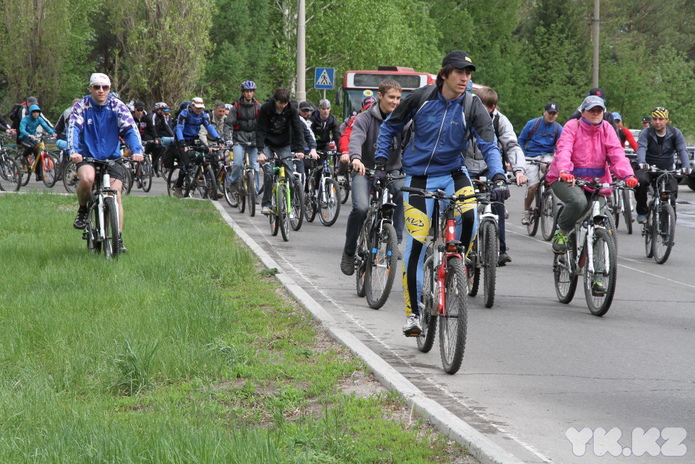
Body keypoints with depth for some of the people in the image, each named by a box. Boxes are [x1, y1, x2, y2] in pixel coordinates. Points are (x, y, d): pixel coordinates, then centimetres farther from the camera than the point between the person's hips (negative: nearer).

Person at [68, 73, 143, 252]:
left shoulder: (118, 106, -4)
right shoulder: (81, 106, -6)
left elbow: (130, 129, -13)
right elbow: (73, 128, -19)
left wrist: (137, 150, -31)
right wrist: (73, 151, -37)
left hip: (112, 158, 1)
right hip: (87, 157, -1)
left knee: (115, 194, -15)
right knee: (86, 179, -33)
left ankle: (118, 238, -7)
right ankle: (82, 210, -3)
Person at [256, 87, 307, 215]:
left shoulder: (292, 111, -11)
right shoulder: (265, 109, -16)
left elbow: (298, 130, -14)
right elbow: (260, 130, -18)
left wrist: (300, 150, -27)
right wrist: (260, 151, -28)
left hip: (284, 146, 2)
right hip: (268, 145, -2)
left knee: (290, 174, -11)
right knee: (268, 172, -18)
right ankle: (266, 204, -9)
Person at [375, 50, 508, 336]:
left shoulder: (472, 106, -10)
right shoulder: (421, 98, -9)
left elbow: (488, 145, -16)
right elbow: (389, 128, 5)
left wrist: (498, 178, -32)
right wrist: (380, 163, -3)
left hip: (452, 173, 1)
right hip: (418, 177, -1)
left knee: (469, 217, -29)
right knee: (416, 243, -6)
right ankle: (413, 314, 3)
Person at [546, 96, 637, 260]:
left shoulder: (607, 129, 4)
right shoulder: (572, 126, -7)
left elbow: (617, 153, -10)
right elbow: (563, 150, -23)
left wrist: (627, 175, -28)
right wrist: (564, 171, -44)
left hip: (596, 182, 5)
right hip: (566, 179, -5)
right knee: (579, 201, -35)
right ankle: (561, 233, -10)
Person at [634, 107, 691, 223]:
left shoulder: (675, 134, -2)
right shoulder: (646, 133, -8)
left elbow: (682, 151, -13)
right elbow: (641, 148, -26)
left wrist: (686, 167, -33)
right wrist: (641, 163, -48)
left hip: (667, 170, 2)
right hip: (648, 169, -2)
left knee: (672, 192, -17)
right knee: (640, 180, -32)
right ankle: (642, 212, -16)